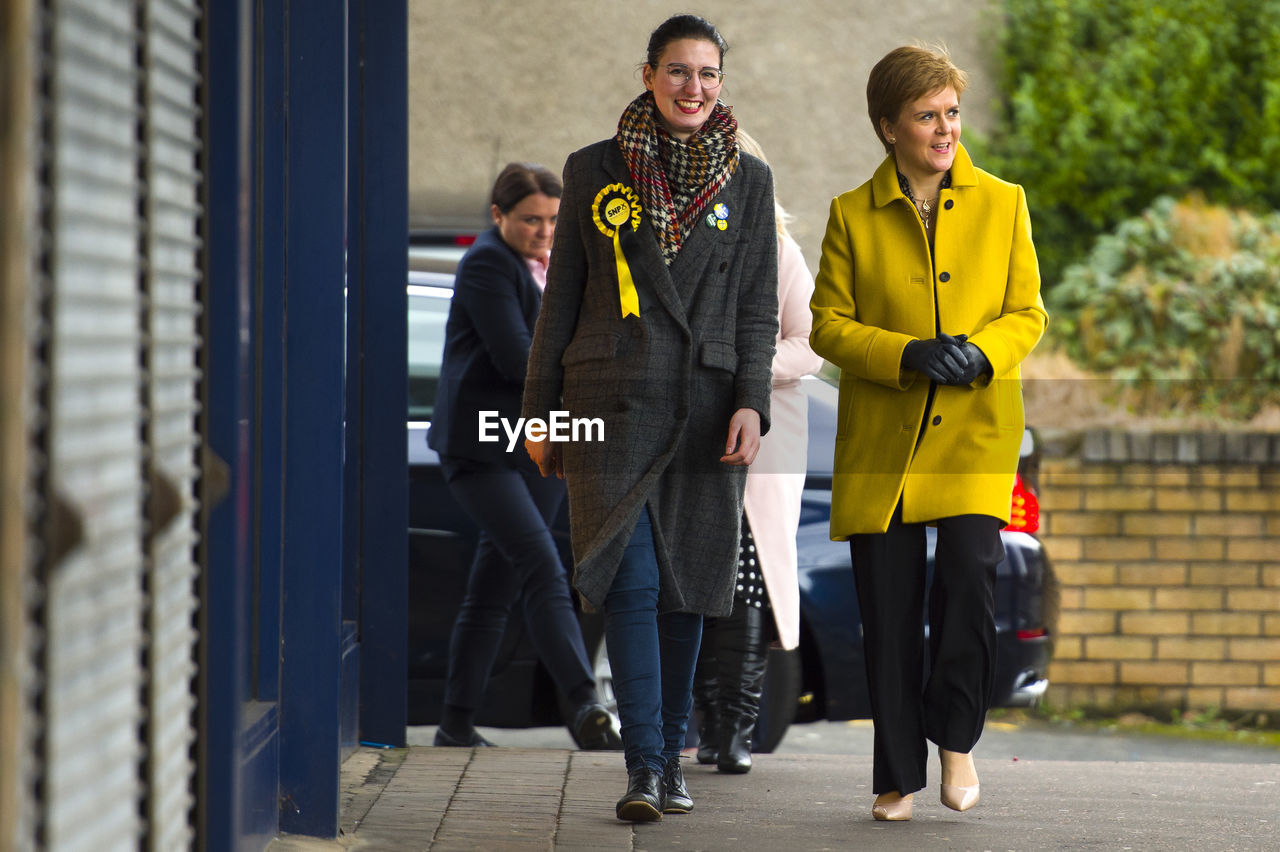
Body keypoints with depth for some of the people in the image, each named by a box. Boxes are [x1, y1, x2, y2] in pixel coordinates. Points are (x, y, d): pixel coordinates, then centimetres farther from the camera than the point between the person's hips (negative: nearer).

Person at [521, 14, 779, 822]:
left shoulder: (747, 180, 8)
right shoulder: (595, 171, 6)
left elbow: (759, 307, 6)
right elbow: (562, 298, 9)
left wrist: (751, 405, -7)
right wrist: (539, 413, 6)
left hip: (706, 409, 1)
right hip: (614, 404, -1)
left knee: (685, 586, 5)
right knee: (632, 580, -11)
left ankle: (671, 756, 17)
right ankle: (645, 765, -13)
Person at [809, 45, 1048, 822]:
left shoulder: (1003, 204, 7)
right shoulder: (852, 216, 4)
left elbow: (1028, 312, 8)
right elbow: (828, 323, 2)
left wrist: (981, 351, -13)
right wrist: (907, 354, -14)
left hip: (975, 432, 0)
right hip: (881, 439, 0)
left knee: (972, 576, -18)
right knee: (889, 607, 0)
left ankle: (956, 736, 5)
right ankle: (899, 774, 13)